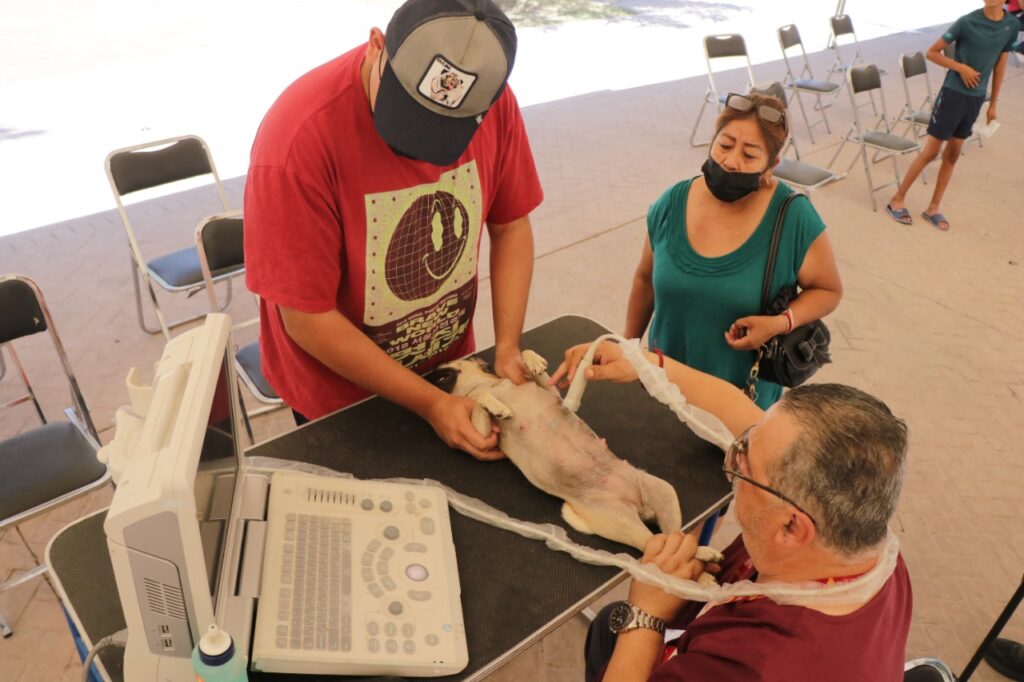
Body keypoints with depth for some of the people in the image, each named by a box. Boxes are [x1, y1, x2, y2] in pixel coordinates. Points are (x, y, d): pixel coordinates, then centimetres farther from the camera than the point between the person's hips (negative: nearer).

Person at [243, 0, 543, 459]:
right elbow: (308, 320, -25)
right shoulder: (298, 141, -31)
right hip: (340, 395, -3)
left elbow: (511, 226, -6)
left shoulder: (493, 102, -18)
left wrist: (507, 351, -16)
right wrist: (429, 404, -24)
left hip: (453, 368, 4)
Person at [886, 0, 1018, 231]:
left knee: (952, 155, 10)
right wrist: (961, 67, -18)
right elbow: (932, 52, -8)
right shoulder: (967, 22, -13)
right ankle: (897, 200, 11)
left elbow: (1000, 66, 10)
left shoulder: (1012, 25, 1)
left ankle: (933, 208, 19)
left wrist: (993, 104, 12)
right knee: (930, 152, -2)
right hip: (953, 93, -5)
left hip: (976, 98, 5)